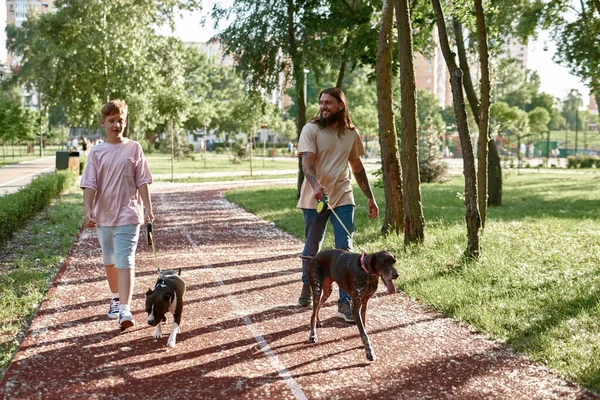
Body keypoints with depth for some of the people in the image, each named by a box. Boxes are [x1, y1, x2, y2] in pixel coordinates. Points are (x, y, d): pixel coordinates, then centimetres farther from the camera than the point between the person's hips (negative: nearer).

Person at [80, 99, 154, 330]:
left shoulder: (134, 149, -1)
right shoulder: (96, 152, 1)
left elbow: (142, 181, 0)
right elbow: (89, 185, -5)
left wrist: (148, 208, -6)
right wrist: (87, 211, -17)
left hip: (128, 214, -3)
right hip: (103, 215, 3)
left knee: (125, 261, -12)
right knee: (109, 260, 17)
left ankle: (125, 309, -16)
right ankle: (115, 297, 38)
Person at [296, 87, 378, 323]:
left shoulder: (351, 133, 7)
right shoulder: (311, 129, -6)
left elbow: (357, 167, 16)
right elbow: (307, 162, -19)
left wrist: (370, 198, 15)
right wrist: (315, 186, -39)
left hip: (343, 198, 2)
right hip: (315, 198, -2)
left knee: (345, 248, -8)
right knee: (312, 248, 12)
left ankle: (345, 303, -6)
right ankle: (307, 287, 38)